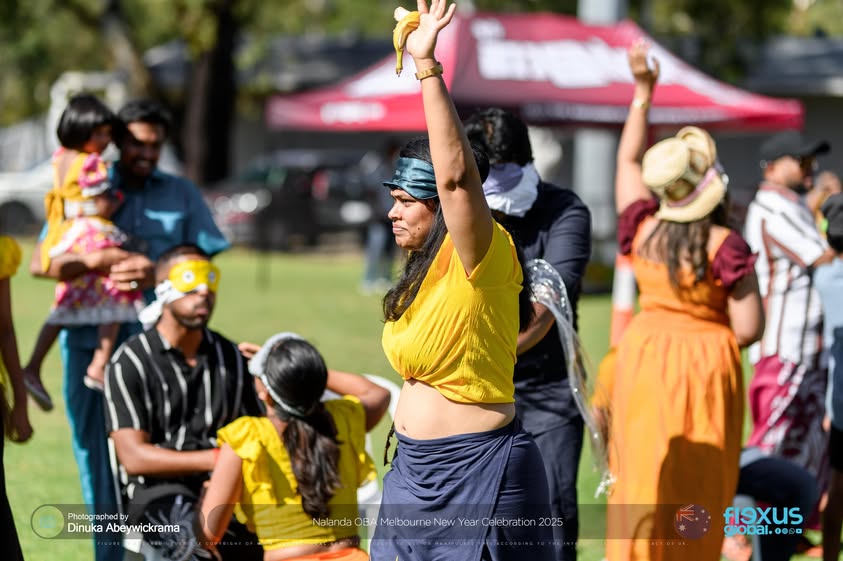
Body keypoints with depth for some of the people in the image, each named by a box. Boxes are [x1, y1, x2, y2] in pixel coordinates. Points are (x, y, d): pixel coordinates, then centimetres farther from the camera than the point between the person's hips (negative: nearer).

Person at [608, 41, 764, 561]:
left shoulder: (643, 230, -2)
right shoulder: (725, 247, -16)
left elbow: (628, 159, 15)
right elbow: (749, 329, -17)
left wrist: (642, 91, 20)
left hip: (646, 361, 4)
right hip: (707, 368, -4)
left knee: (643, 479, 9)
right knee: (698, 494, 6)